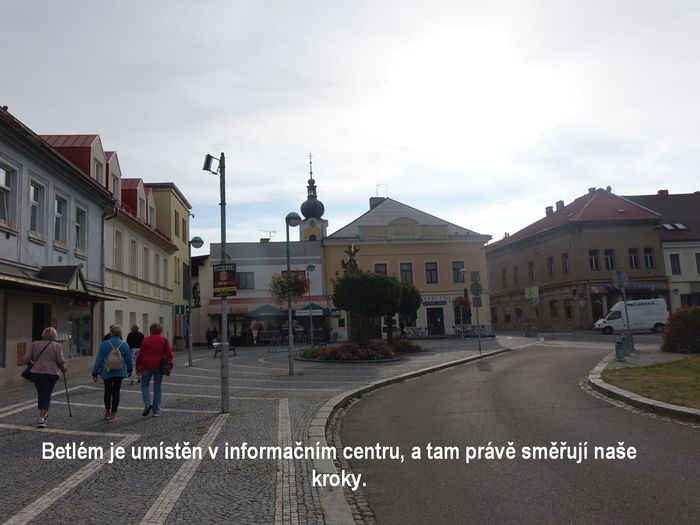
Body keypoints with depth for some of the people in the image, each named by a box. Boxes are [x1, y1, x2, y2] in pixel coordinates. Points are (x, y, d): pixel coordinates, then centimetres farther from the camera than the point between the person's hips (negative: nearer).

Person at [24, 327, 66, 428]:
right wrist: (63, 368, 12)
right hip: (51, 374, -3)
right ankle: (41, 418, -9)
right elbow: (61, 361, -6)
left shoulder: (34, 344, 5)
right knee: (46, 396, 1)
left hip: (36, 373, 3)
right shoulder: (56, 346, -2)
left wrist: (32, 363, 20)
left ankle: (43, 414, 30)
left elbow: (26, 359, 0)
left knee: (40, 394, 18)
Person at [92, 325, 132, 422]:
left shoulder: (104, 345, -10)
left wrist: (95, 373, 2)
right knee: (116, 392, 4)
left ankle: (107, 412, 29)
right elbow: (129, 359, 2)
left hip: (106, 372, 0)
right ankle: (113, 415, 4)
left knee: (107, 391, 18)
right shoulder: (124, 345, -6)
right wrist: (130, 370, 19)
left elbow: (99, 360, -7)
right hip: (119, 372, 0)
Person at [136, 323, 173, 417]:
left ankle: (147, 403, -9)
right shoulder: (164, 340, 4)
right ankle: (156, 411, 7)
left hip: (146, 366, -1)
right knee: (158, 388, 7)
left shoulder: (145, 340, 3)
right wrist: (170, 362, -4)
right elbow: (169, 352, -6)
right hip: (159, 366, 1)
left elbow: (141, 354, 2)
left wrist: (138, 366, 9)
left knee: (145, 385, 14)